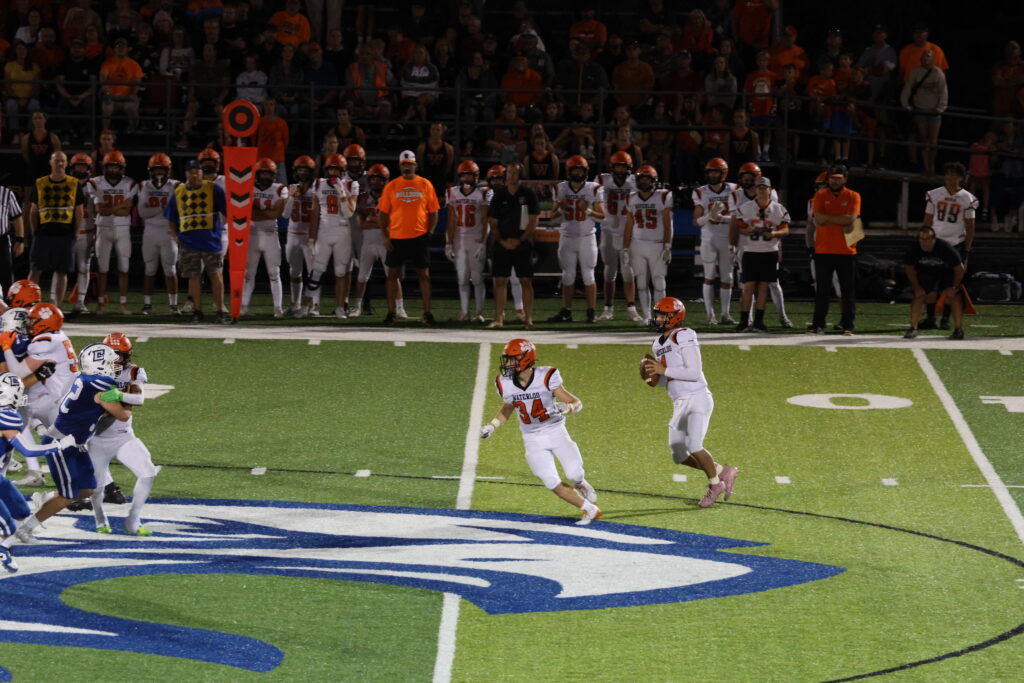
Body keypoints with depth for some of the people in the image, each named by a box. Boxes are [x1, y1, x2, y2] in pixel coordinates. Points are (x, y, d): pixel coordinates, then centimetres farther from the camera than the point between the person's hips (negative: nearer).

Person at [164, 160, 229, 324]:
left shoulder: (213, 189, 1)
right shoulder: (179, 192, 12)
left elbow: (227, 210, -1)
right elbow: (172, 218, 19)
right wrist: (175, 234, 6)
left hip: (210, 239, -3)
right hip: (188, 241, 3)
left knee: (215, 274, -4)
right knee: (194, 276, 5)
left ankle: (220, 309, 0)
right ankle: (198, 310, 13)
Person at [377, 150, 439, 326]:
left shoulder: (425, 185, 3)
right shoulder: (391, 186, 3)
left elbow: (433, 212, 6)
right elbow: (383, 213, 5)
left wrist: (429, 233, -4)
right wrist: (385, 237, -3)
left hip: (419, 237, -1)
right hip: (396, 237, 1)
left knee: (424, 275, 2)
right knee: (393, 274, 3)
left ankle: (427, 312, 7)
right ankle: (390, 313, 9)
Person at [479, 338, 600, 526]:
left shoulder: (546, 377, -18)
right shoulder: (505, 384, -6)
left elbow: (577, 403, -13)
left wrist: (566, 408, -35)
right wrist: (492, 426, 4)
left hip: (556, 431, -3)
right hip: (532, 439, 3)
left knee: (574, 474, -18)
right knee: (552, 483, -10)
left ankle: (580, 483, 21)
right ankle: (589, 510, 7)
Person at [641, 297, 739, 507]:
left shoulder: (684, 338, -13)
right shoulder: (659, 344, 14)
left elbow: (694, 373, -20)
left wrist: (664, 370, -19)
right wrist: (654, 376, 0)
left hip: (697, 398, -9)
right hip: (680, 403, 9)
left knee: (694, 446, -22)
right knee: (679, 456, 6)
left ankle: (715, 484, 1)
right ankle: (724, 472, 21)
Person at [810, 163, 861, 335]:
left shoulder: (853, 197, 4)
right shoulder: (820, 195, 7)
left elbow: (851, 219, -11)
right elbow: (818, 219, -7)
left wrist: (828, 218, -10)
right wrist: (842, 220, -10)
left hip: (846, 250, -1)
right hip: (823, 250, 1)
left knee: (848, 290, 0)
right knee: (821, 289, 3)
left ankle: (848, 325, 4)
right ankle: (818, 324, 7)